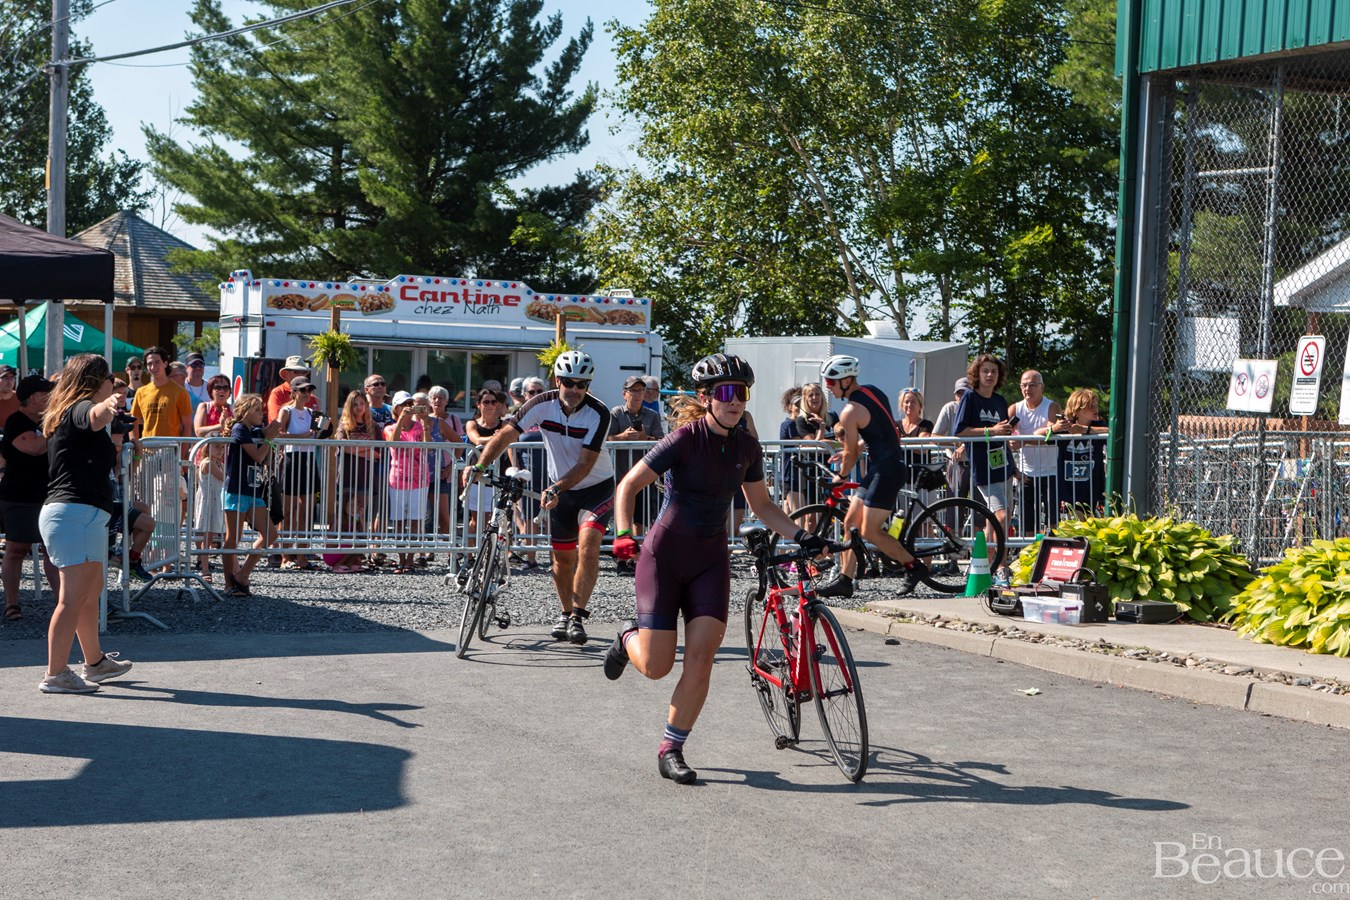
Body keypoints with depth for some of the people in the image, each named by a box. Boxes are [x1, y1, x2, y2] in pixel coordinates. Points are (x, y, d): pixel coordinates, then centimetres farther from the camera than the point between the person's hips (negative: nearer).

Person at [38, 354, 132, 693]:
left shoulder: (62, 415, 21)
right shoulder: (80, 408, -10)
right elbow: (95, 417, -35)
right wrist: (109, 405, -57)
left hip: (63, 512, 11)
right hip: (78, 512, -11)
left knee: (92, 591, 22)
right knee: (74, 597, -12)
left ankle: (95, 662, 35)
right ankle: (56, 674, -13)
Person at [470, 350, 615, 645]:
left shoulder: (598, 413, -23)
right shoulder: (542, 404, -15)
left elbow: (586, 463, -27)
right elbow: (506, 434, -20)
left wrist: (556, 488, -40)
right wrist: (479, 467, -32)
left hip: (596, 487, -3)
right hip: (561, 488, 3)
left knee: (588, 544, -22)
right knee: (562, 556, 8)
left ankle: (578, 617, -21)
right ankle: (566, 613, 28)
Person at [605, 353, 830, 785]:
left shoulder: (746, 447, 2)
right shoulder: (685, 439, -16)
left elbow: (761, 505, 14)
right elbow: (628, 486, -13)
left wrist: (801, 534, 2)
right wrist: (624, 533, -27)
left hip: (711, 559, 4)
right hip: (665, 555, -4)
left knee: (701, 657, -9)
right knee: (656, 666, -6)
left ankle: (671, 749, 4)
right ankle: (630, 637, 32)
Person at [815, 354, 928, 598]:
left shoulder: (851, 411, -16)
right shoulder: (873, 391, 11)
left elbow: (851, 454, -8)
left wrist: (841, 476, 12)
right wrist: (848, 451, 22)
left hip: (885, 471, -10)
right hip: (891, 464, 10)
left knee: (869, 532, -7)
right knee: (850, 522, 10)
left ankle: (913, 566, 4)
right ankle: (844, 580, 11)